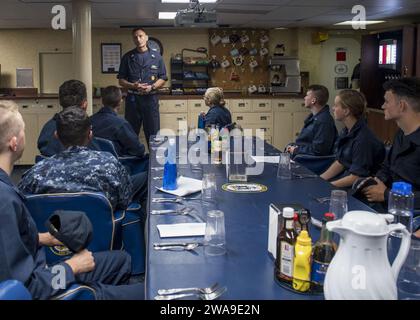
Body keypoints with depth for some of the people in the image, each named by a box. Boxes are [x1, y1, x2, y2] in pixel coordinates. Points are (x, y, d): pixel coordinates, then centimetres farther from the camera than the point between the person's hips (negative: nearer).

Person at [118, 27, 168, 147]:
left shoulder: (156, 56, 7)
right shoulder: (127, 57, 7)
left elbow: (163, 78, 7)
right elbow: (121, 80, 8)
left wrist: (152, 87, -11)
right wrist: (132, 86, -12)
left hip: (151, 98, -1)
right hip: (132, 98, 1)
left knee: (153, 133, 2)